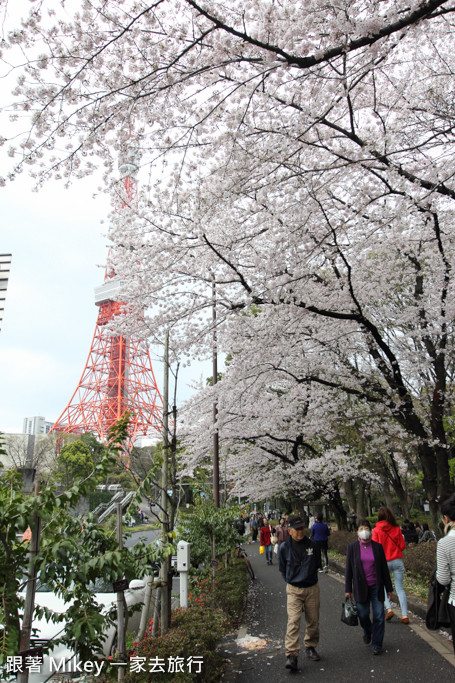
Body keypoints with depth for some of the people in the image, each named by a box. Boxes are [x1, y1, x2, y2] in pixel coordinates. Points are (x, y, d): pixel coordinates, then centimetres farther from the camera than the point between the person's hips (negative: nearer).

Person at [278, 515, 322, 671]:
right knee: (293, 621, -13)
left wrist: (309, 576, 10)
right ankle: (291, 655, -12)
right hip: (293, 590, -2)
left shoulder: (312, 545, -3)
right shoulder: (284, 548, -7)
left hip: (312, 588, 2)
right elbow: (282, 570, 7)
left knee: (313, 621, 11)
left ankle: (310, 647, 32)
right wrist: (292, 581, 4)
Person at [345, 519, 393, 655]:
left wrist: (388, 588, 7)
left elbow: (384, 568, 6)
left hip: (376, 586, 1)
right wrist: (348, 589, -1)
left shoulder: (378, 547, 0)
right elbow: (349, 569, 0)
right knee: (363, 614, 5)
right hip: (361, 587, 0)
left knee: (379, 616, 1)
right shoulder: (352, 547, -3)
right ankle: (367, 631, 38)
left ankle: (377, 644, 19)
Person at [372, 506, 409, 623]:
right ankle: (404, 615, 5)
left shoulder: (376, 530, -8)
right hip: (398, 560, 2)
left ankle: (389, 609, 1)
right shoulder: (396, 529, -1)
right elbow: (402, 546, 4)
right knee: (400, 588, 9)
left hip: (384, 562, -2)